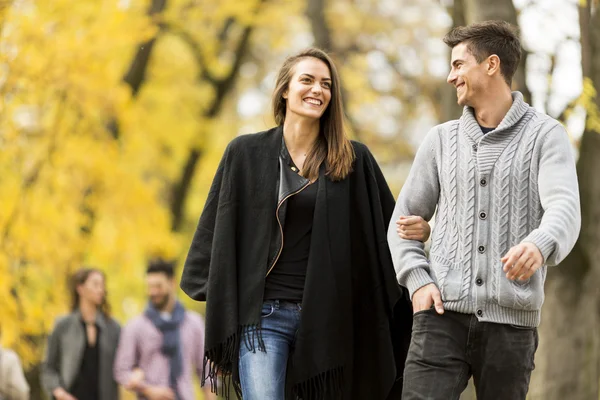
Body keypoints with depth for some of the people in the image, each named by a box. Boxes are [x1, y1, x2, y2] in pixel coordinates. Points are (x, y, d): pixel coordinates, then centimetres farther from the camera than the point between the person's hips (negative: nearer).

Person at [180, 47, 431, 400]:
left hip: (325, 317, 2)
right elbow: (216, 226, 9)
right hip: (264, 314, -2)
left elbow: (387, 223, 12)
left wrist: (418, 228, -7)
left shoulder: (354, 159, 7)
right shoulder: (246, 153, 5)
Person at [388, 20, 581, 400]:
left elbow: (565, 209, -14)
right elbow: (405, 218, 17)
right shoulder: (442, 140, 13)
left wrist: (540, 245, -37)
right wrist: (417, 280, -1)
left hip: (511, 322, -2)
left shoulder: (546, 135, 2)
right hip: (443, 315, 2)